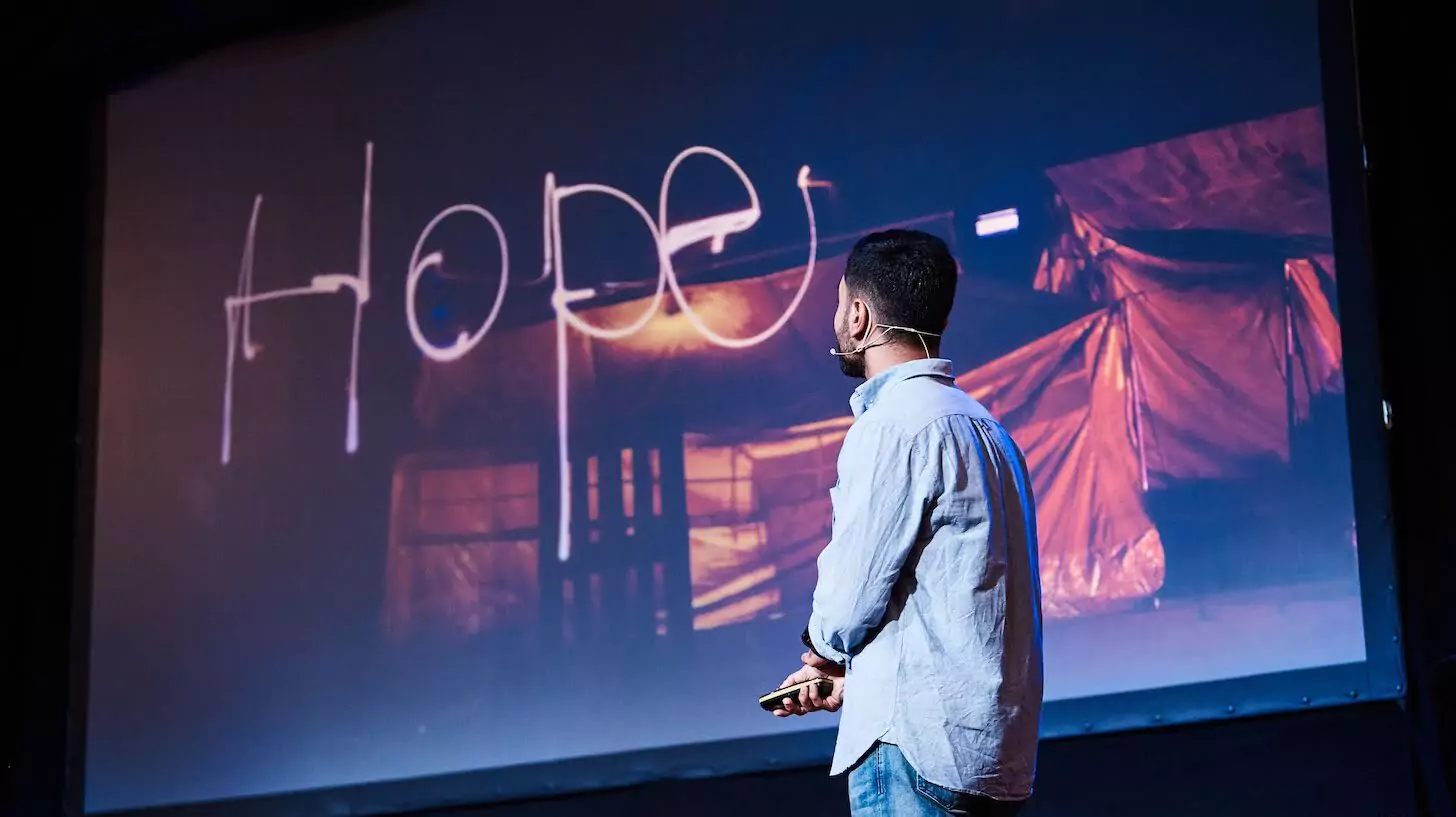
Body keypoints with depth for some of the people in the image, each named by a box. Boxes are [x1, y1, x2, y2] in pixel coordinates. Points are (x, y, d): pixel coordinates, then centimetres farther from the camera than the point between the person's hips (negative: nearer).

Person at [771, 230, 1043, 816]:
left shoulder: (895, 425, -12)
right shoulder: (980, 425, 18)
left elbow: (847, 604, -12)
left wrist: (823, 648, 9)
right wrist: (850, 674, 15)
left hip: (916, 744, -9)